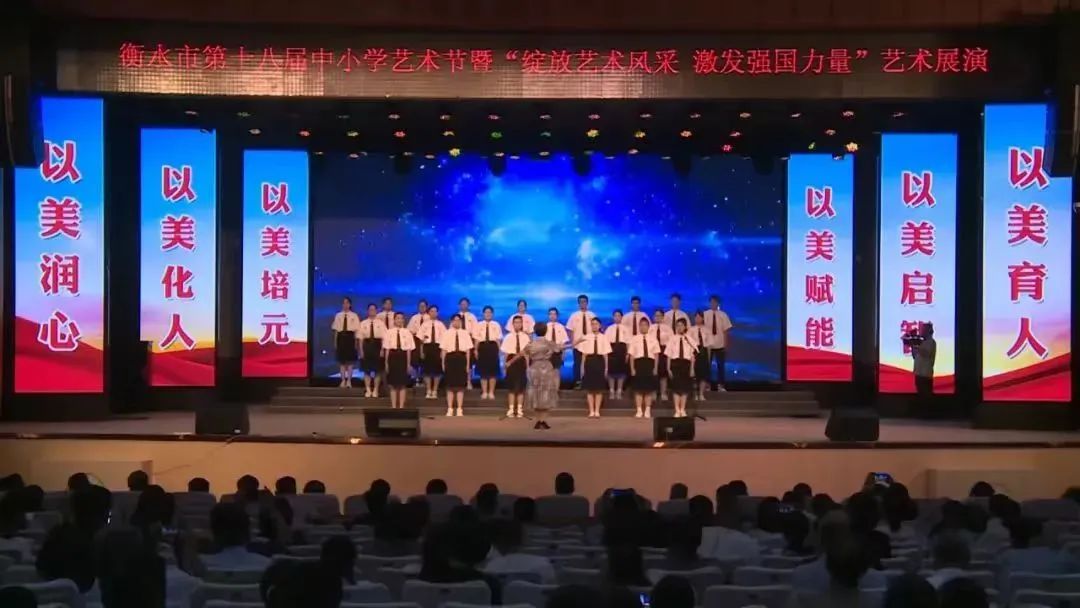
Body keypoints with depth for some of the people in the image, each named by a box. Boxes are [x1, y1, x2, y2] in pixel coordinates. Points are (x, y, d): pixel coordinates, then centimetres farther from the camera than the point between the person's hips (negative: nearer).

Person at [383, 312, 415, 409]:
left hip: (403, 357, 0)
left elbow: (409, 349, 0)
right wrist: (386, 363, 1)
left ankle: (401, 406, 12)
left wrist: (408, 363, -1)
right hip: (393, 357, 0)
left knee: (403, 384, 4)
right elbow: (387, 348, 2)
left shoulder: (407, 333, -1)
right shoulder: (389, 332, 1)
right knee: (393, 384, 6)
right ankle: (393, 406, 14)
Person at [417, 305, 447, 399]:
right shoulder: (425, 324, 2)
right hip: (427, 347, 0)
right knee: (427, 369, 3)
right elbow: (421, 338, 4)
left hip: (437, 347, 0)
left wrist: (442, 351, -6)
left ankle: (435, 391, 17)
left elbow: (444, 338, -1)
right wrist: (421, 351, 1)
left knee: (437, 369, 5)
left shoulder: (440, 324, 0)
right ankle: (429, 391, 15)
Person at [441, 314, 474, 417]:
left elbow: (468, 350, 5)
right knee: (450, 385, 3)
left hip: (461, 359, 1)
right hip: (450, 358, -1)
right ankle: (450, 409, 10)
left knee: (461, 385, 4)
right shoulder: (447, 334, 3)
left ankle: (459, 410, 11)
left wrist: (467, 364, 1)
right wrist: (443, 363, -1)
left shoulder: (465, 334, 5)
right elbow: (443, 349, 3)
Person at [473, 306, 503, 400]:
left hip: (493, 347, 0)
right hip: (482, 347, 0)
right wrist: (476, 350, -3)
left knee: (493, 370, 3)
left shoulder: (496, 325, 6)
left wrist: (498, 350, -1)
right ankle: (484, 392, 13)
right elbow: (476, 338, 2)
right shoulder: (479, 325, 5)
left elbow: (498, 339, 4)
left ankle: (491, 392, 13)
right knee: (483, 371, 3)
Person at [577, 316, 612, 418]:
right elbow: (583, 353, 5)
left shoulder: (603, 337, 1)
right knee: (589, 388, 2)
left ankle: (597, 411, 10)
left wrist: (606, 367, 1)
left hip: (600, 362, 0)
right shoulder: (586, 337, 4)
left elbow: (605, 354, 2)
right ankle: (591, 411, 9)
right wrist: (582, 366, 2)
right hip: (589, 362, 0)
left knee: (599, 388, 4)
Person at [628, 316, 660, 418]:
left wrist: (655, 368, -1)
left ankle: (647, 411, 12)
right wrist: (632, 368, -5)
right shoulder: (634, 339, 2)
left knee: (649, 388, 5)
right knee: (638, 388, 1)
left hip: (650, 363, 1)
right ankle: (639, 411, 7)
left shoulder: (653, 338, 6)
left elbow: (656, 354, 5)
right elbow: (631, 354, 1)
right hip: (638, 363, -1)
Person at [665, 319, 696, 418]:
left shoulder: (689, 340, 5)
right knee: (676, 387, 0)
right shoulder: (672, 339, 1)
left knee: (685, 387, 5)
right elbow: (669, 355, 1)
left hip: (686, 363, 2)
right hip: (675, 363, -2)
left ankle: (682, 410, 14)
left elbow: (692, 355, 7)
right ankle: (677, 410, 6)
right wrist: (668, 368, -3)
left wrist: (692, 369, 3)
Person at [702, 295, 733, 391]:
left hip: (720, 344, 1)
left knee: (721, 365, 6)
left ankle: (720, 385, 13)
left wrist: (726, 345, -2)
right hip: (707, 344, -1)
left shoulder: (723, 315, -3)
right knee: (707, 365, 5)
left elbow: (726, 330, -1)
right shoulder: (705, 314, -5)